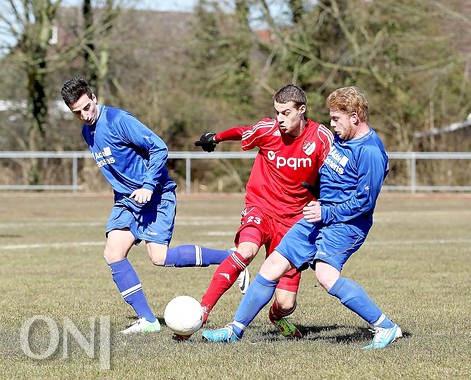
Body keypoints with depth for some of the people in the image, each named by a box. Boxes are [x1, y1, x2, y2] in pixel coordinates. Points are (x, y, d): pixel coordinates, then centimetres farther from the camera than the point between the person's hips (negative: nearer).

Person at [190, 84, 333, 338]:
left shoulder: (321, 137, -11)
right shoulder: (267, 129, -9)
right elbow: (241, 133, 14)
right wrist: (215, 138, 30)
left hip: (294, 219, 1)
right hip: (260, 208, -1)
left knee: (286, 303, -2)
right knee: (246, 251, -37)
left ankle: (277, 317, 37)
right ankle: (202, 312, -32)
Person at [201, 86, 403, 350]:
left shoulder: (370, 152, -18)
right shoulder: (340, 138, 9)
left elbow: (365, 201, -20)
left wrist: (325, 213, -18)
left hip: (345, 224, -9)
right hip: (319, 215, 9)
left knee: (326, 274, -31)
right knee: (273, 266, 5)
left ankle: (386, 328, -22)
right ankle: (236, 330, 17)